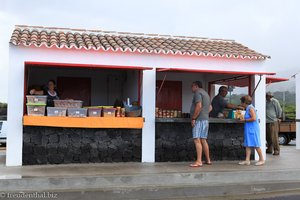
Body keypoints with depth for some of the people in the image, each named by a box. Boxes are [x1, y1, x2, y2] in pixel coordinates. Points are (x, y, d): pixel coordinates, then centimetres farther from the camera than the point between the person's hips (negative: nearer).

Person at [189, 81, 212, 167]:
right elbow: (210, 108, 27)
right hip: (206, 119, 10)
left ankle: (199, 161, -17)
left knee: (197, 140, -12)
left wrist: (193, 118, -18)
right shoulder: (205, 93, 23)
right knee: (203, 140, 14)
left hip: (199, 120, -10)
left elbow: (199, 106, -20)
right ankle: (208, 160, 18)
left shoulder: (198, 93, -8)